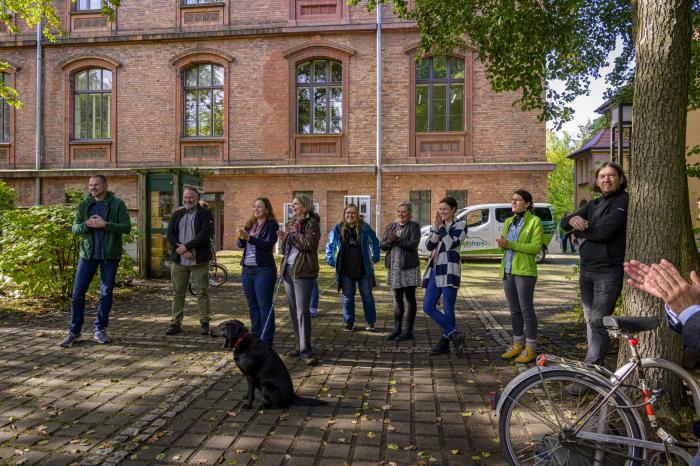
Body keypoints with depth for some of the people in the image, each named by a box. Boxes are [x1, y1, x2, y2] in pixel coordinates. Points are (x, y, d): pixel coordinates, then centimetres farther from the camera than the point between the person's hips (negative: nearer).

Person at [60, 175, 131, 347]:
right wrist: (87, 224, -17)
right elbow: (75, 228, 4)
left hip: (110, 255, -2)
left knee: (106, 293, 5)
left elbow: (127, 227, -10)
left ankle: (100, 330, 17)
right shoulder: (84, 205, 6)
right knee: (78, 292, 2)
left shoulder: (117, 204, -3)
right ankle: (74, 330, 15)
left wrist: (105, 224, -21)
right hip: (88, 254, 2)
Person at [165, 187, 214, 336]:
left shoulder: (205, 214, -2)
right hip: (179, 261, 4)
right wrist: (181, 250, -12)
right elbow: (170, 234, 4)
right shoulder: (177, 214, 12)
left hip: (199, 261, -4)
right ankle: (176, 322, 18)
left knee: (202, 292, 2)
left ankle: (204, 322, 10)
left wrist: (186, 246, -17)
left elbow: (205, 234, -14)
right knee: (178, 293, 9)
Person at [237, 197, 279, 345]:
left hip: (263, 270, -7)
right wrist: (241, 237, -13)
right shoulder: (250, 224, 13)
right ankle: (255, 336, 25)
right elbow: (241, 245, 9)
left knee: (265, 306, -2)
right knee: (252, 305, 14)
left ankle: (266, 340, 5)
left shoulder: (272, 225, -5)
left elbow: (268, 244, -18)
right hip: (247, 269, 7)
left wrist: (249, 237, -24)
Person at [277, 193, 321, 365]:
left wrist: (289, 237, -12)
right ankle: (300, 345, 22)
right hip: (288, 269, 8)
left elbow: (309, 243, -19)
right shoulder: (291, 222, 17)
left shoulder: (312, 222, -6)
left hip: (303, 271, -8)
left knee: (302, 311, -8)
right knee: (293, 311, 12)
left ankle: (306, 351, -2)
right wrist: (284, 240, 0)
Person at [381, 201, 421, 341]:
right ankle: (397, 329, 20)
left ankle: (408, 331, 9)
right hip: (394, 268, 5)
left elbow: (413, 244, -15)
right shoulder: (391, 226, 13)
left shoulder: (414, 226, -2)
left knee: (410, 299, 3)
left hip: (409, 267, -5)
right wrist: (390, 241, -15)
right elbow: (382, 245, 5)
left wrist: (396, 240, -19)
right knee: (397, 299, 11)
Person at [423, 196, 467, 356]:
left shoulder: (460, 225, 0)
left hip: (449, 271, -7)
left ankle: (445, 341, 11)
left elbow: (451, 244, -16)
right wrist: (436, 226, -6)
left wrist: (441, 226, -12)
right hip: (435, 270, 7)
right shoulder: (438, 226, 18)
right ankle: (454, 335, 8)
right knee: (428, 306, 2)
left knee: (448, 309, -3)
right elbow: (429, 246, 3)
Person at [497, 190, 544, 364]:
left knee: (526, 309, -2)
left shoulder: (534, 221, -4)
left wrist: (510, 244, -18)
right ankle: (518, 344, 22)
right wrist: (501, 244, -4)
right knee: (514, 310, 12)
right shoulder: (508, 222, 15)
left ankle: (530, 348, 7)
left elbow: (536, 247, -14)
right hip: (508, 271, 6)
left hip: (524, 272, -6)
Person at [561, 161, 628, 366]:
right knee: (590, 320, 13)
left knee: (598, 321, -9)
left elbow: (603, 232, -21)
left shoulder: (624, 201, -8)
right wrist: (573, 219, -18)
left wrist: (579, 233, -3)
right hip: (586, 270, 8)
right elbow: (564, 222, 6)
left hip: (608, 272, -8)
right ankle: (596, 362, 24)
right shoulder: (594, 204, 15)